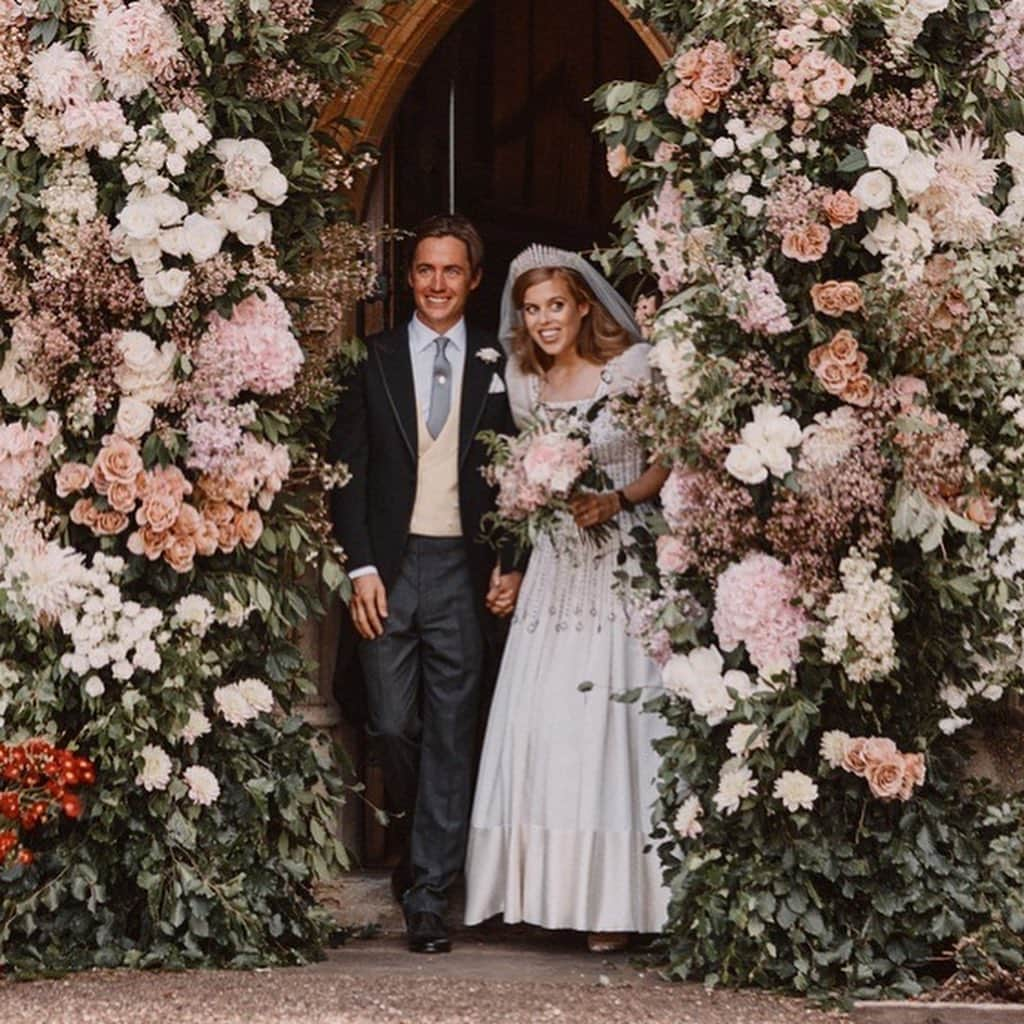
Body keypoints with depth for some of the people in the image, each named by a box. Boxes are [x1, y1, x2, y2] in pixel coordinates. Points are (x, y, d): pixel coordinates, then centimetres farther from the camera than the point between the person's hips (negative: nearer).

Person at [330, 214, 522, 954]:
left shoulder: (495, 366, 7)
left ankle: (429, 897, 4)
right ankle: (421, 838, 27)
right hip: (390, 566, 0)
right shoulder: (375, 360, 6)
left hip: (463, 567, 0)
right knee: (392, 723, 0)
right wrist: (362, 568, -5)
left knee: (451, 733, 0)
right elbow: (348, 469, 4)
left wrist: (509, 563, -1)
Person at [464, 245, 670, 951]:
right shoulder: (525, 385, 11)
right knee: (540, 721, -1)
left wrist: (619, 500, -15)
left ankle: (615, 898, -1)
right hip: (555, 567, 5)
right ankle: (548, 886, 7)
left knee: (610, 723, -7)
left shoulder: (634, 368, -3)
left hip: (622, 562, -5)